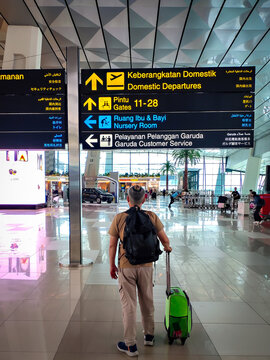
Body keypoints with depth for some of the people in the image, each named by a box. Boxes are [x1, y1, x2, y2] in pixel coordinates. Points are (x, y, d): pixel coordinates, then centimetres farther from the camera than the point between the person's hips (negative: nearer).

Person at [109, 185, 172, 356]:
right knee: (147, 301, 20)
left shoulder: (119, 218, -10)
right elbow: (164, 238, 2)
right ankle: (149, 335, 38)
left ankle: (131, 345, 18)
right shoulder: (152, 217, -6)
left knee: (129, 305, 8)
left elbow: (112, 245, -5)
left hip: (126, 267, -2)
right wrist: (167, 247, 25)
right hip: (146, 266, 2)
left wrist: (112, 265, 7)